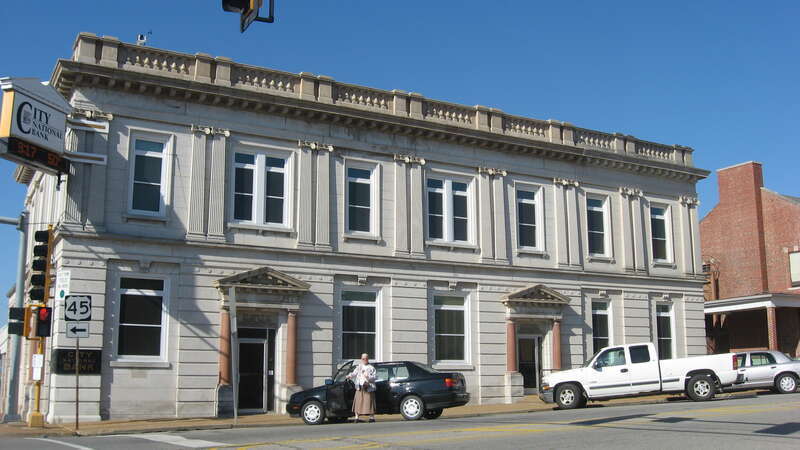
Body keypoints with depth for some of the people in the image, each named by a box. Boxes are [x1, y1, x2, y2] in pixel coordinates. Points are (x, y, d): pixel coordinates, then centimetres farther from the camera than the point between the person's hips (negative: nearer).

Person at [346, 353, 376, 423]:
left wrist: (368, 377, -19)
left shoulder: (371, 368, 6)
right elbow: (354, 373, 1)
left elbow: (373, 378, 0)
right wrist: (350, 376, -20)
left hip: (369, 387, -2)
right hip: (359, 387, 2)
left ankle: (372, 417, 5)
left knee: (369, 402, -4)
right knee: (358, 402, -2)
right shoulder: (359, 366, 14)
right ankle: (356, 417, 2)